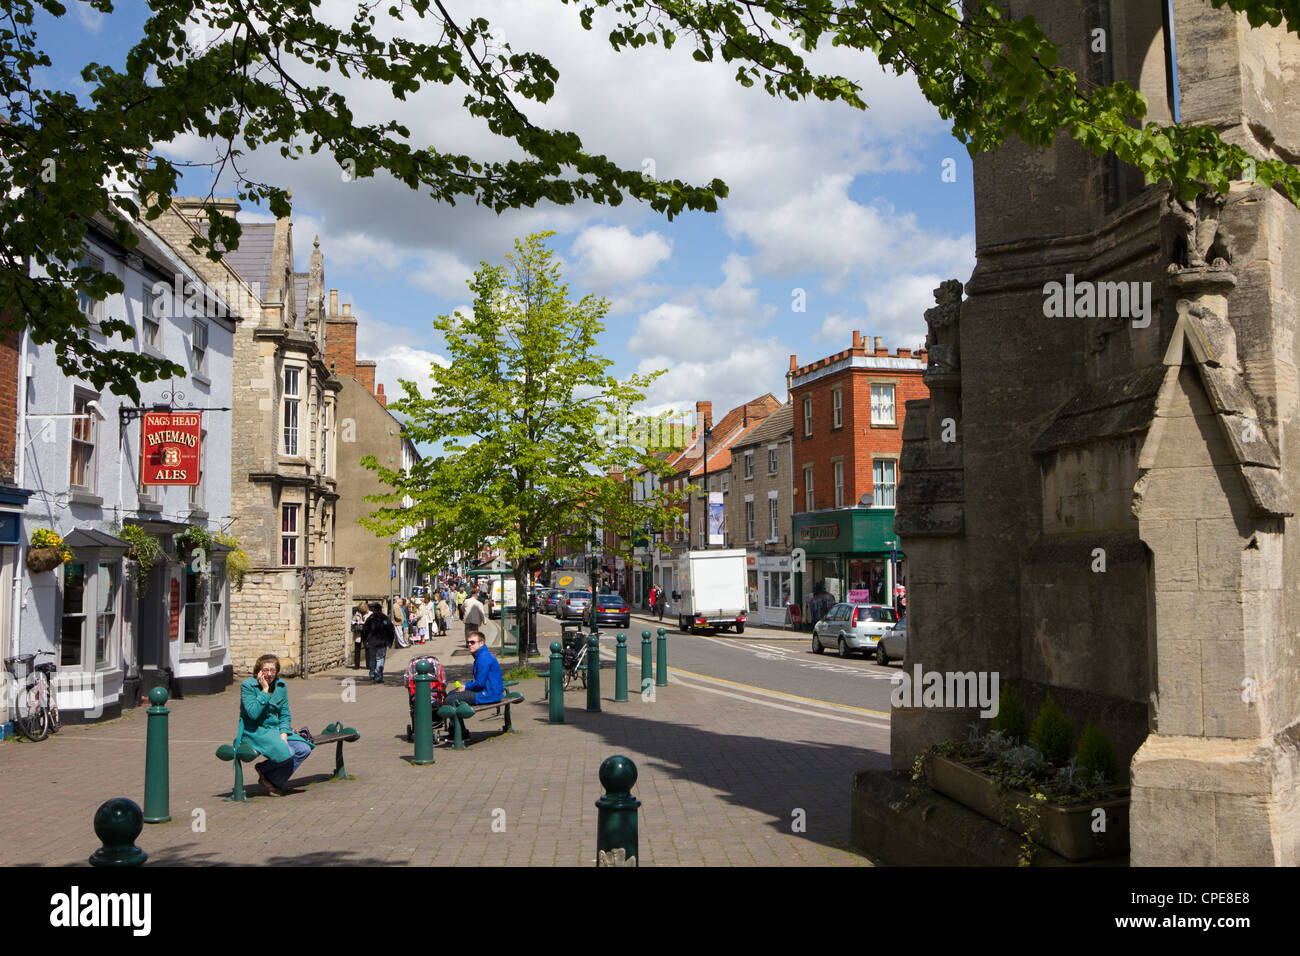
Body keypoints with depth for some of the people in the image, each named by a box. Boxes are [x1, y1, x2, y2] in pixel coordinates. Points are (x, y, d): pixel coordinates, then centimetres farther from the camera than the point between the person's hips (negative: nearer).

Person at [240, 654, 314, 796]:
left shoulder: (281, 685, 6)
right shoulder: (247, 686, -10)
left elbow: (285, 714, 9)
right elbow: (253, 713, -23)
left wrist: (284, 734, -8)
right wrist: (265, 690, -21)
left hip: (276, 729, 7)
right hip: (255, 731, -6)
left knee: (304, 749, -13)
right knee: (286, 753, -29)